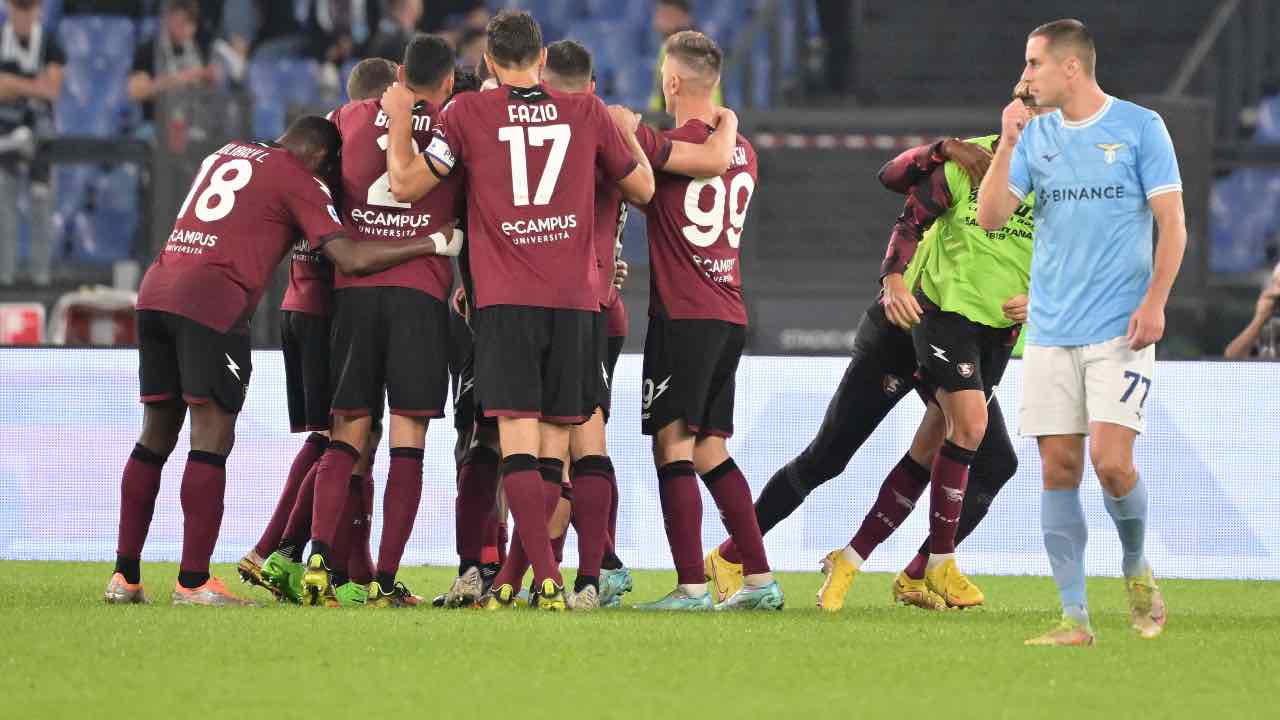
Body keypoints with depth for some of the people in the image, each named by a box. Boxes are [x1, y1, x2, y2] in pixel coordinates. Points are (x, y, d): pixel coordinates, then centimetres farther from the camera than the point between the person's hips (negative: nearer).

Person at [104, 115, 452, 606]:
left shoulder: (225, 155, 25)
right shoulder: (299, 180, 3)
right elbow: (351, 258, -4)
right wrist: (434, 245, 2)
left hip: (156, 289, 7)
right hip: (212, 302, -7)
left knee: (156, 436, 12)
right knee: (212, 440, -5)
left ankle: (125, 575, 12)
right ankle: (193, 583, -10)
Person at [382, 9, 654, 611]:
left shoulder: (468, 113, 2)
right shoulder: (587, 112, 9)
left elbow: (407, 184, 2)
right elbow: (642, 188, 18)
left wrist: (399, 118, 16)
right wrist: (628, 133, 37)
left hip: (504, 301, -2)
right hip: (573, 301, 2)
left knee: (518, 444, -7)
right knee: (552, 449, 8)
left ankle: (548, 579, -21)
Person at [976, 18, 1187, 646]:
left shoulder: (1139, 127, -2)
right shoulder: (1035, 136, 11)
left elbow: (1172, 223, -3)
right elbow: (991, 218, 5)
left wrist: (1154, 301, -14)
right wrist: (1006, 144, -5)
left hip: (1120, 332, -4)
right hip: (1050, 331, 4)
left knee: (1111, 460, -15)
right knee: (1059, 468, -1)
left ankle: (1137, 570, 13)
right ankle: (1073, 617, 3)